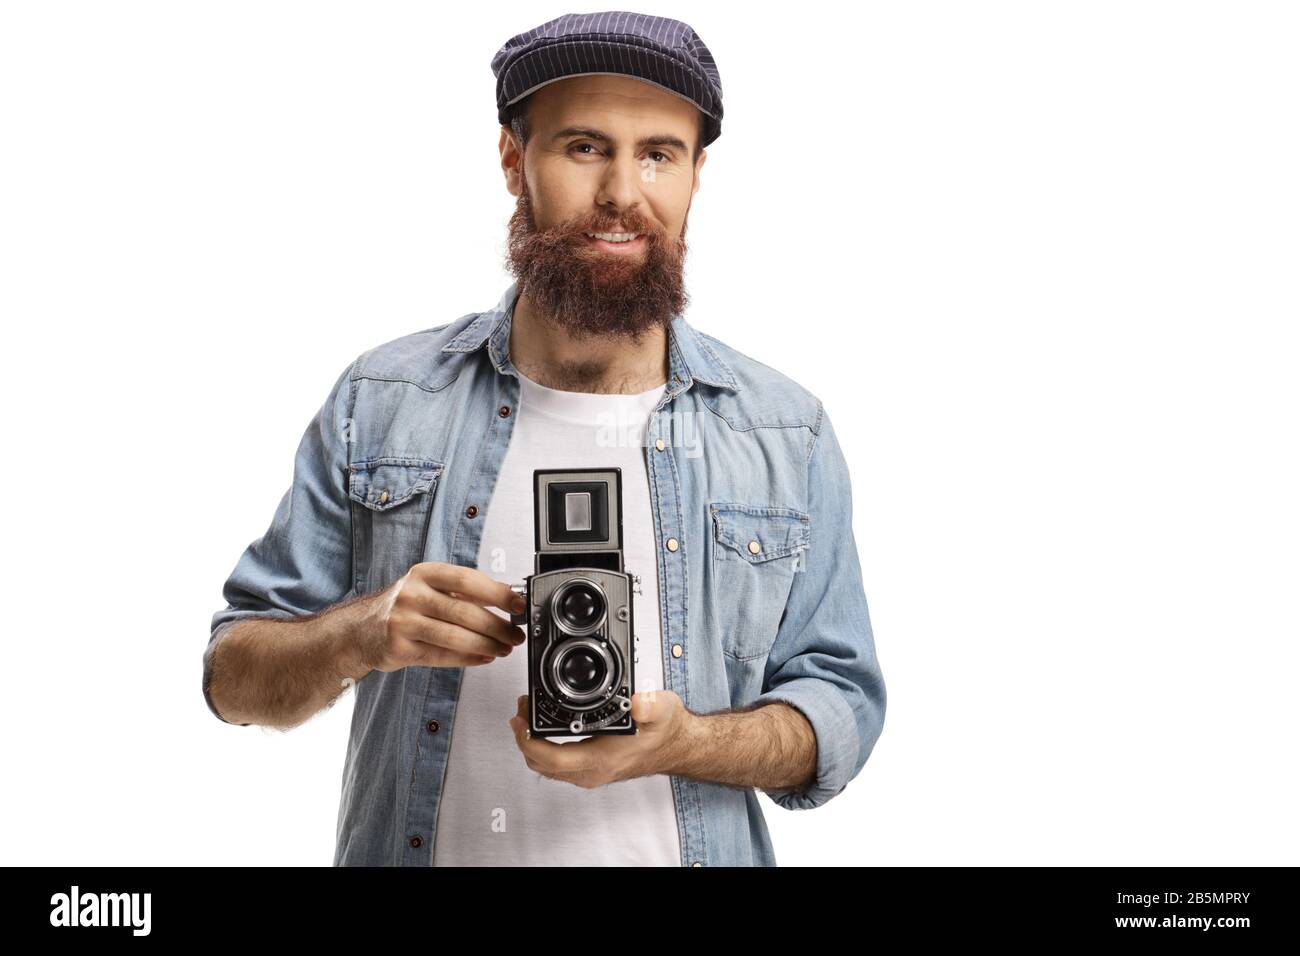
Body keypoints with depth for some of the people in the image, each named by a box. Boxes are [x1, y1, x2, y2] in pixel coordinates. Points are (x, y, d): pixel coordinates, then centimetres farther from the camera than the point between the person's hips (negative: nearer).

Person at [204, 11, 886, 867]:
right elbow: (234, 675, -3)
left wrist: (686, 744, -23)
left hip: (682, 845, 0)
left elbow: (842, 708, -4)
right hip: (407, 847, 0)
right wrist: (357, 636, -24)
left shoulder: (790, 435, -5)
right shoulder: (379, 403, -6)